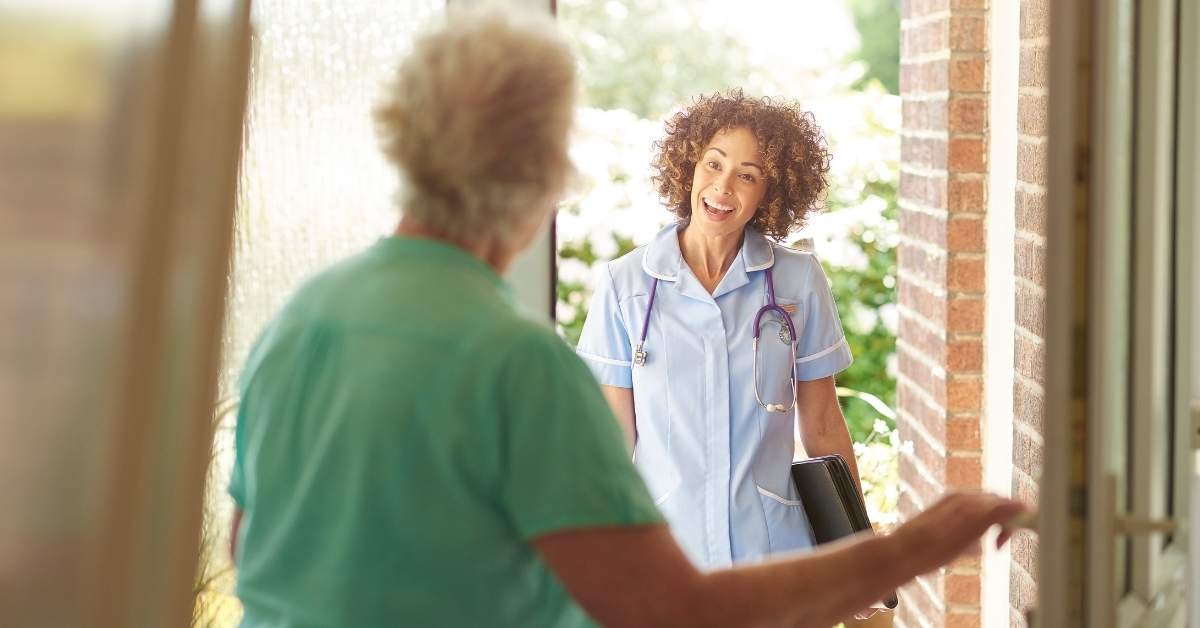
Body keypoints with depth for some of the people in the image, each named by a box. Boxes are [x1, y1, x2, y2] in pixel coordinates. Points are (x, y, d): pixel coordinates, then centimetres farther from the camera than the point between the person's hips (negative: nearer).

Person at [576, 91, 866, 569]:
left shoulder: (799, 280, 1)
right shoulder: (624, 284, -1)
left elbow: (823, 428, 7)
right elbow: (613, 438, 1)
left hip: (773, 546, 1)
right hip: (662, 546, 0)